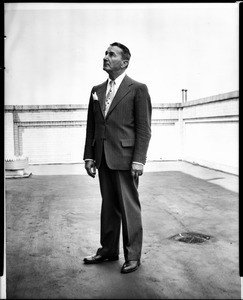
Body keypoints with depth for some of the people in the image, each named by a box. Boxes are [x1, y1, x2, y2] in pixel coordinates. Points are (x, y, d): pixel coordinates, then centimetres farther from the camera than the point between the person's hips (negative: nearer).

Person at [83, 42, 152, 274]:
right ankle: (108, 250, 27)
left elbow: (144, 128, -7)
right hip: (103, 159, 6)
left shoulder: (137, 89, -3)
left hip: (125, 158, -5)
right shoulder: (97, 90, 14)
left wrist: (138, 160, -14)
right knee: (108, 206, 14)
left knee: (129, 208, 2)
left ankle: (133, 255, 15)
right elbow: (91, 126, 15)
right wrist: (89, 156, 8)